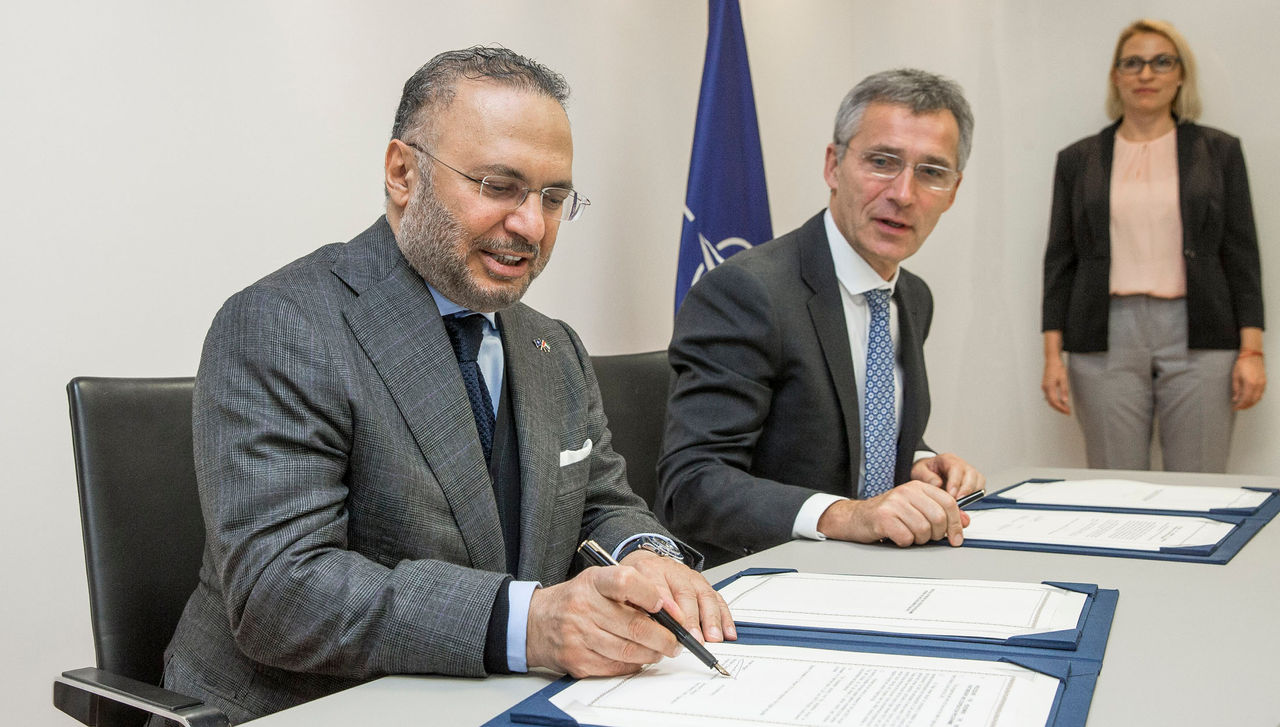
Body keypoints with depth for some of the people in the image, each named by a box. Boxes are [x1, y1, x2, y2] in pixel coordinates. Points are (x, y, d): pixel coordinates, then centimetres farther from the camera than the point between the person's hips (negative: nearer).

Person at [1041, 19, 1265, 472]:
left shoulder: (1219, 151, 9)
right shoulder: (1079, 159, 10)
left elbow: (1242, 256, 6)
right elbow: (1059, 261, 9)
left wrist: (1251, 351, -1)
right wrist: (1053, 354, 1)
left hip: (1198, 339, 0)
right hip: (1106, 341, 0)